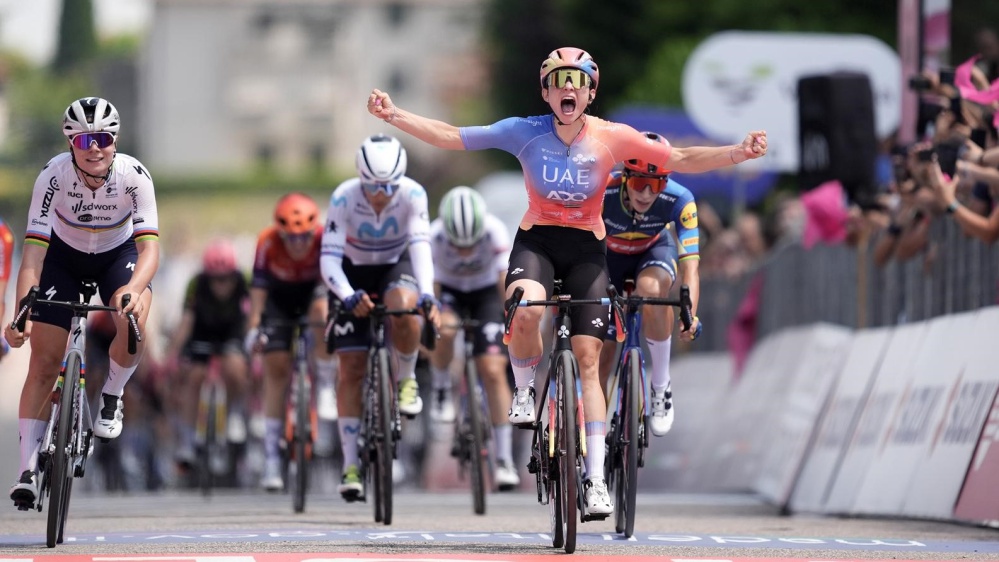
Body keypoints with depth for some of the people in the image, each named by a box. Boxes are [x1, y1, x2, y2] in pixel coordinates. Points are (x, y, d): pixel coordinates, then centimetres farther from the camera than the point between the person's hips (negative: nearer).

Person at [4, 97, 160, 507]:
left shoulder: (133, 176, -30)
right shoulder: (54, 175, -30)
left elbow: (149, 246, -37)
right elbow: (33, 251, -34)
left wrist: (133, 290, -58)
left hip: (119, 253, 0)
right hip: (64, 254, 0)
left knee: (133, 325, -30)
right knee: (43, 363, -9)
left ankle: (111, 396, 0)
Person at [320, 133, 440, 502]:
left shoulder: (413, 195, -26)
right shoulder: (344, 198, -27)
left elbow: (420, 246, -37)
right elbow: (329, 260, -31)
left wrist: (427, 295, -53)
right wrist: (348, 297, -48)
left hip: (396, 267, 0)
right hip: (354, 273, 0)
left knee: (403, 308, -37)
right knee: (352, 367, -8)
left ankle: (406, 379, -8)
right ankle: (350, 465, -2)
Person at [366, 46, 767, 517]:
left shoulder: (611, 138, -9)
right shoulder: (526, 132, -9)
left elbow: (680, 160, -10)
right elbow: (450, 137, -8)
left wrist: (737, 153, -24)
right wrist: (393, 116, -18)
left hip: (586, 248, 1)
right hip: (536, 240, -1)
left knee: (587, 358, -5)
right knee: (526, 310, -35)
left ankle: (595, 478, -1)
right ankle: (525, 390, -3)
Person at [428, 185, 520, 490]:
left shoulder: (495, 230, -33)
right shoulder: (433, 236, -33)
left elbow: (506, 279, -35)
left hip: (485, 291, 0)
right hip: (449, 291, 0)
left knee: (493, 371, -12)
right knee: (444, 331, -36)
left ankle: (504, 460, -5)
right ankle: (441, 390, -6)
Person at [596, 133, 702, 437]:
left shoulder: (679, 200, -34)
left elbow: (690, 264, -37)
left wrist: (691, 313, -51)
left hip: (654, 250, -1)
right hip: (608, 255, 1)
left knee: (651, 290, -37)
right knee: (601, 354, -4)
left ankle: (661, 386, -19)